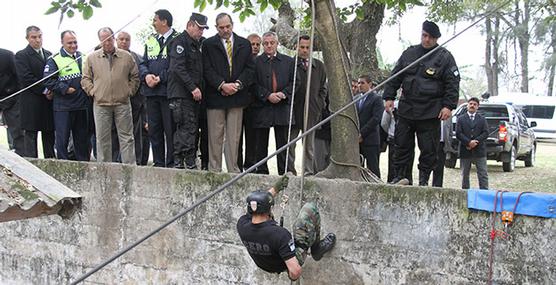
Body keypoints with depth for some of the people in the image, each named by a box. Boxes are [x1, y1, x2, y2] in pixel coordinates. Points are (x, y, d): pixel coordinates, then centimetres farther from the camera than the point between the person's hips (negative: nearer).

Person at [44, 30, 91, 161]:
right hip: (63, 107, -5)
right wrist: (65, 89, -16)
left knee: (83, 138, 12)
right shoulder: (54, 60, -4)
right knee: (62, 138, -2)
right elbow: (48, 81, -12)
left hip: (82, 105, 5)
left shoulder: (83, 58, 12)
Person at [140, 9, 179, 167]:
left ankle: (171, 164, 2)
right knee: (154, 130, 9)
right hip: (151, 92, 7)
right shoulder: (150, 41, 18)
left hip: (168, 91, -6)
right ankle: (158, 163, 16)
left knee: (171, 130, -4)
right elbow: (143, 64, 16)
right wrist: (146, 75, -5)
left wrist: (160, 78, -14)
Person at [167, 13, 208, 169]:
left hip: (194, 94, 9)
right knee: (187, 129, -12)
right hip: (181, 93, -9)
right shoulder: (180, 41, -6)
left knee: (193, 129, 5)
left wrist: (198, 88, 13)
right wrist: (193, 88, -19)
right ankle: (190, 163, -10)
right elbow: (178, 68, -17)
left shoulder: (196, 44, 22)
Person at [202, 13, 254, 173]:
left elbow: (249, 68, 7)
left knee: (234, 137, 4)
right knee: (215, 136, 0)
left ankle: (233, 170, 9)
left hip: (237, 95, 2)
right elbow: (207, 70, -2)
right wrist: (222, 85, -13)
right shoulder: (208, 44, 5)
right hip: (215, 95, -2)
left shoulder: (244, 44, 12)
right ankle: (214, 170, 5)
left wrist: (237, 84, -8)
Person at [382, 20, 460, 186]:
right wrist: (389, 97, 7)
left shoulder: (445, 57, 1)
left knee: (428, 148, 0)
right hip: (406, 109, 3)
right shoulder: (409, 53, 11)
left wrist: (448, 105, -11)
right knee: (402, 144, 5)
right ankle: (400, 176, 14)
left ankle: (424, 180, 11)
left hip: (431, 112, -3)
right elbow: (395, 77, 15)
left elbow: (453, 84, -2)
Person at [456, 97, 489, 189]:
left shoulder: (482, 119, 11)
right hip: (465, 151, 0)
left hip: (479, 151, 0)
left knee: (483, 174, -2)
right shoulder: (461, 119, 7)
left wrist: (476, 141, -14)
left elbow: (486, 133, 0)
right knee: (465, 175, 7)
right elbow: (458, 133, -3)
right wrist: (469, 142, -15)